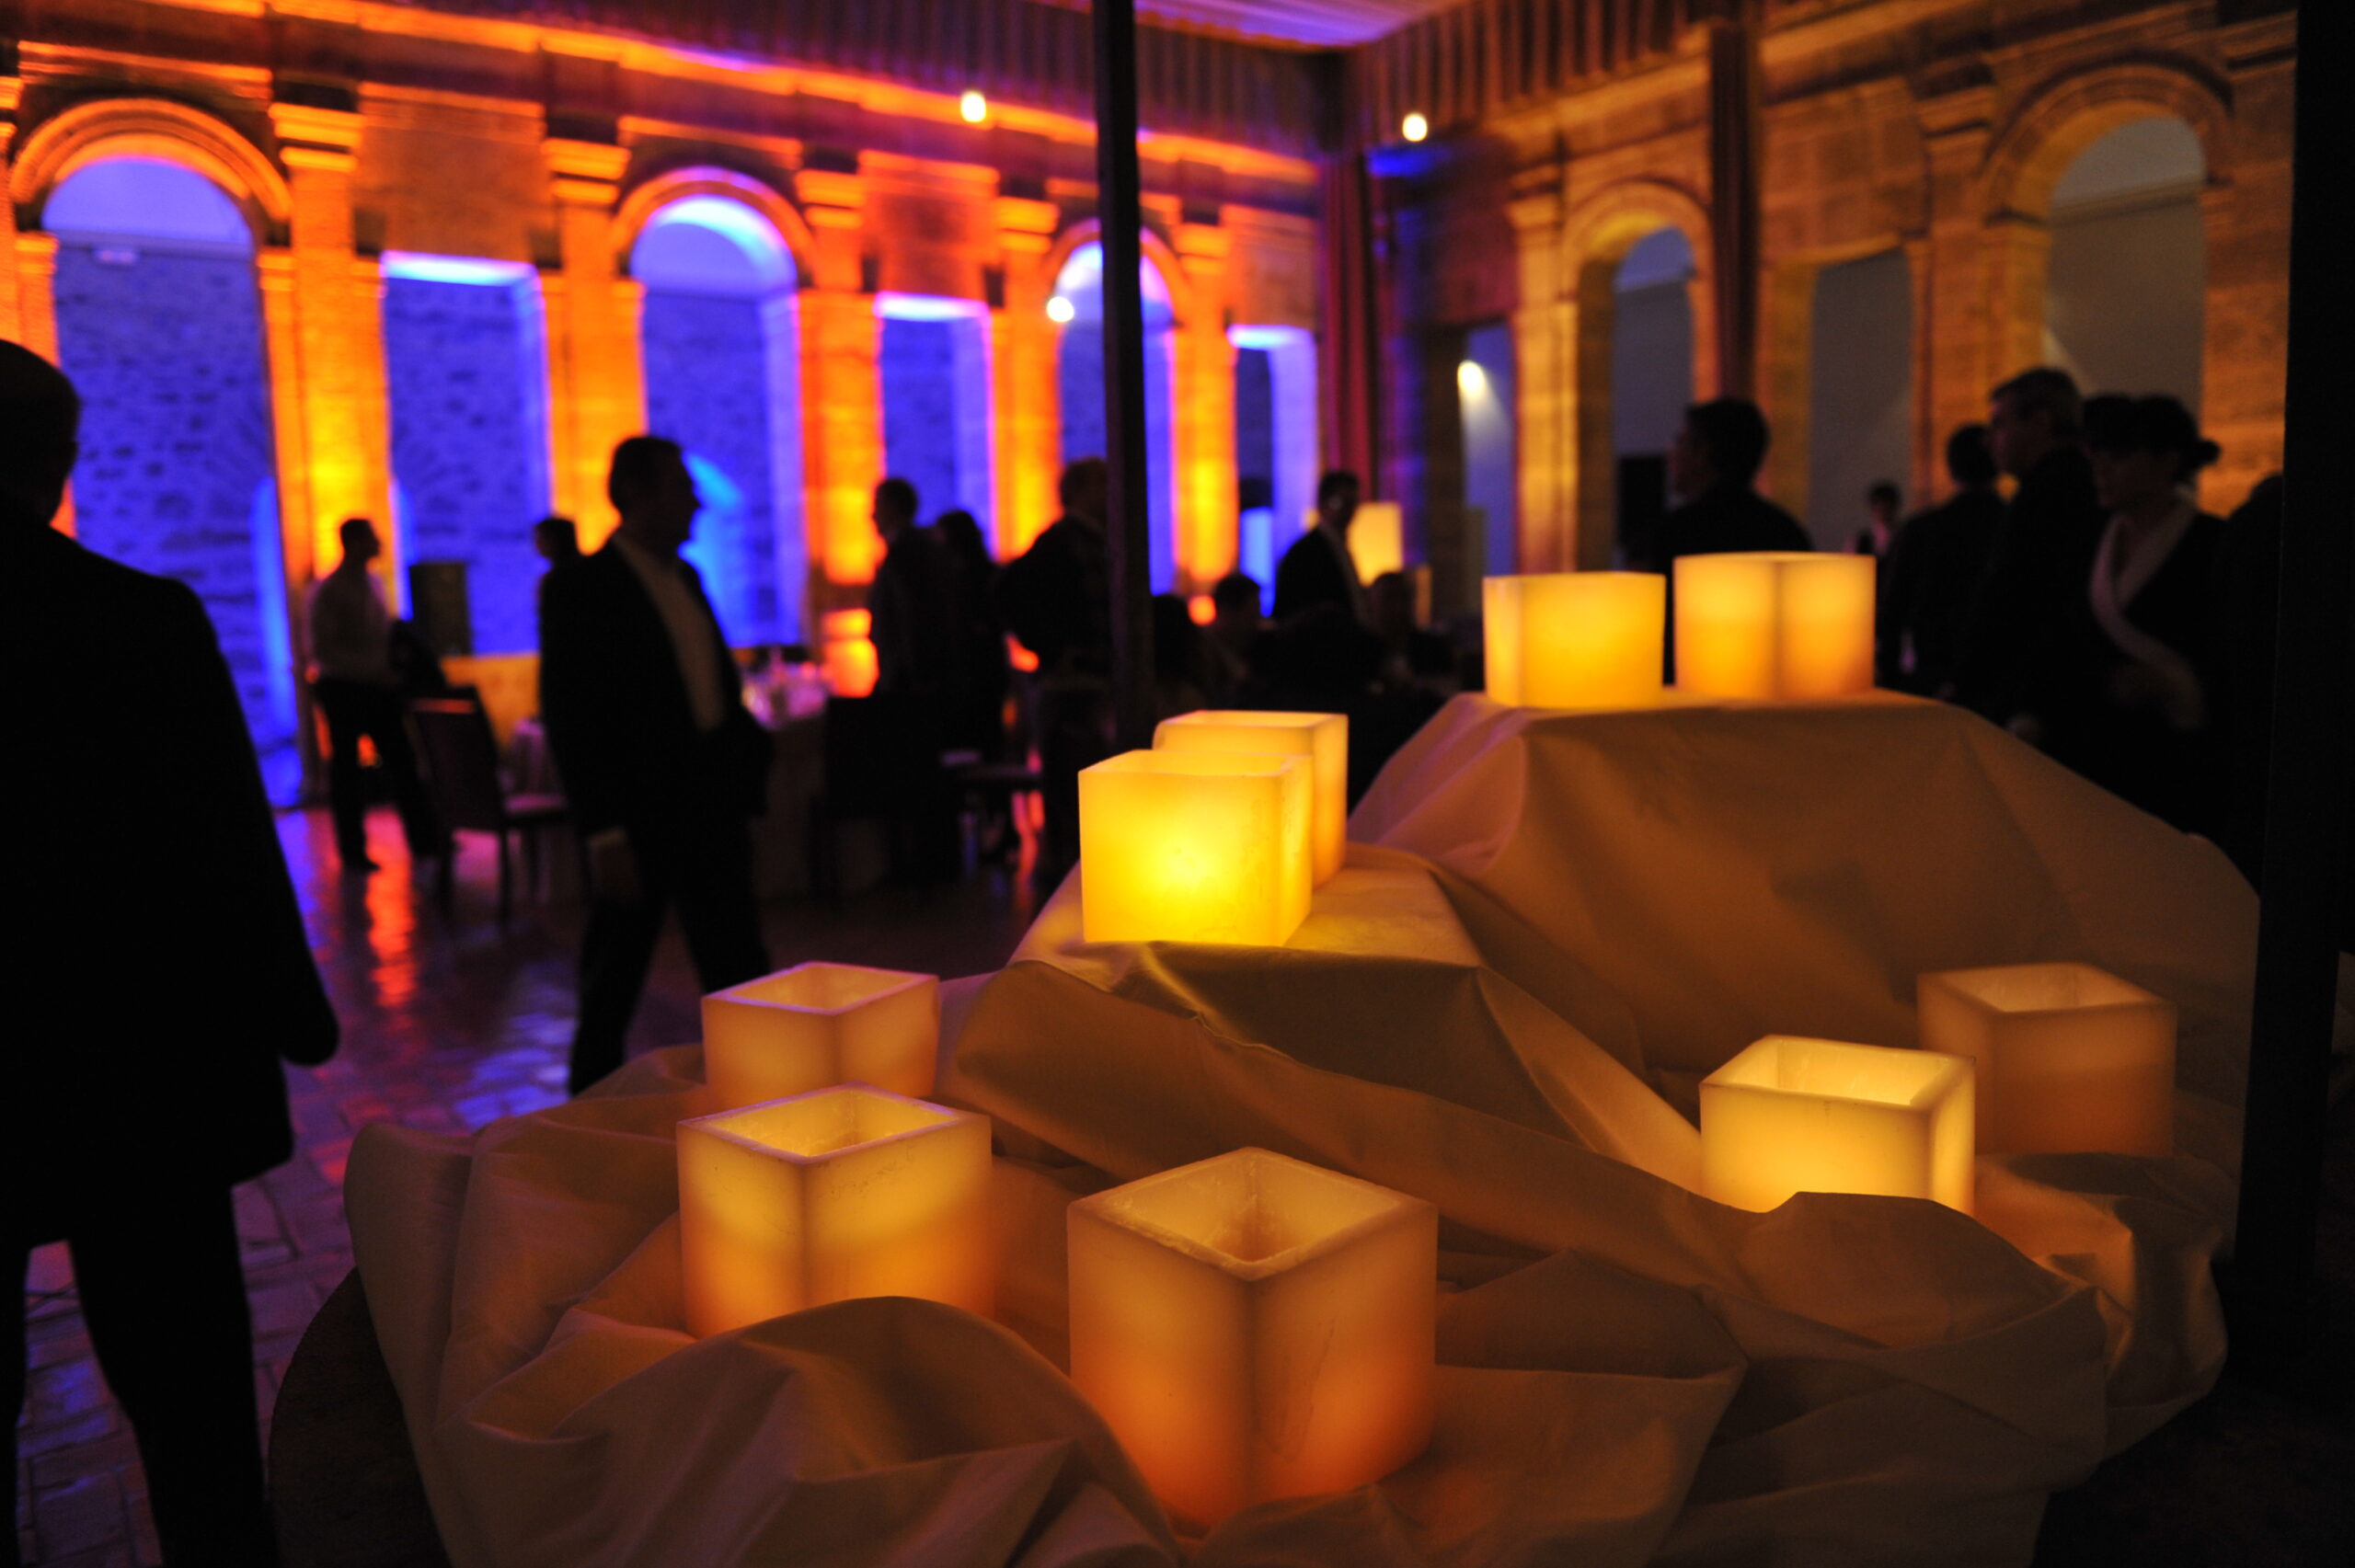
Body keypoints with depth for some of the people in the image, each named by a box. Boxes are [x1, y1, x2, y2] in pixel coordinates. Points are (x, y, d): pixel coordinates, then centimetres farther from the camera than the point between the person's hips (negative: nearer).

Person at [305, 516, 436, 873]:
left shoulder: (373, 583, 10)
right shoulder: (328, 591, -12)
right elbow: (322, 650, -17)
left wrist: (392, 671, -4)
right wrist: (373, 671, -21)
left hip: (377, 687, 6)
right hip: (342, 688, -6)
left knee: (402, 762, 6)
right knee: (346, 768, 5)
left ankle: (423, 838, 13)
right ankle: (352, 851, 15)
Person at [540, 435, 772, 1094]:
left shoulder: (685, 577, 13)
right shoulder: (580, 588, -10)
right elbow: (569, 722, -13)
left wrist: (749, 747, 5)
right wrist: (605, 837, -17)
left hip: (711, 811, 7)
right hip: (639, 823, -7)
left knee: (742, 979, 10)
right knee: (611, 992, 8)